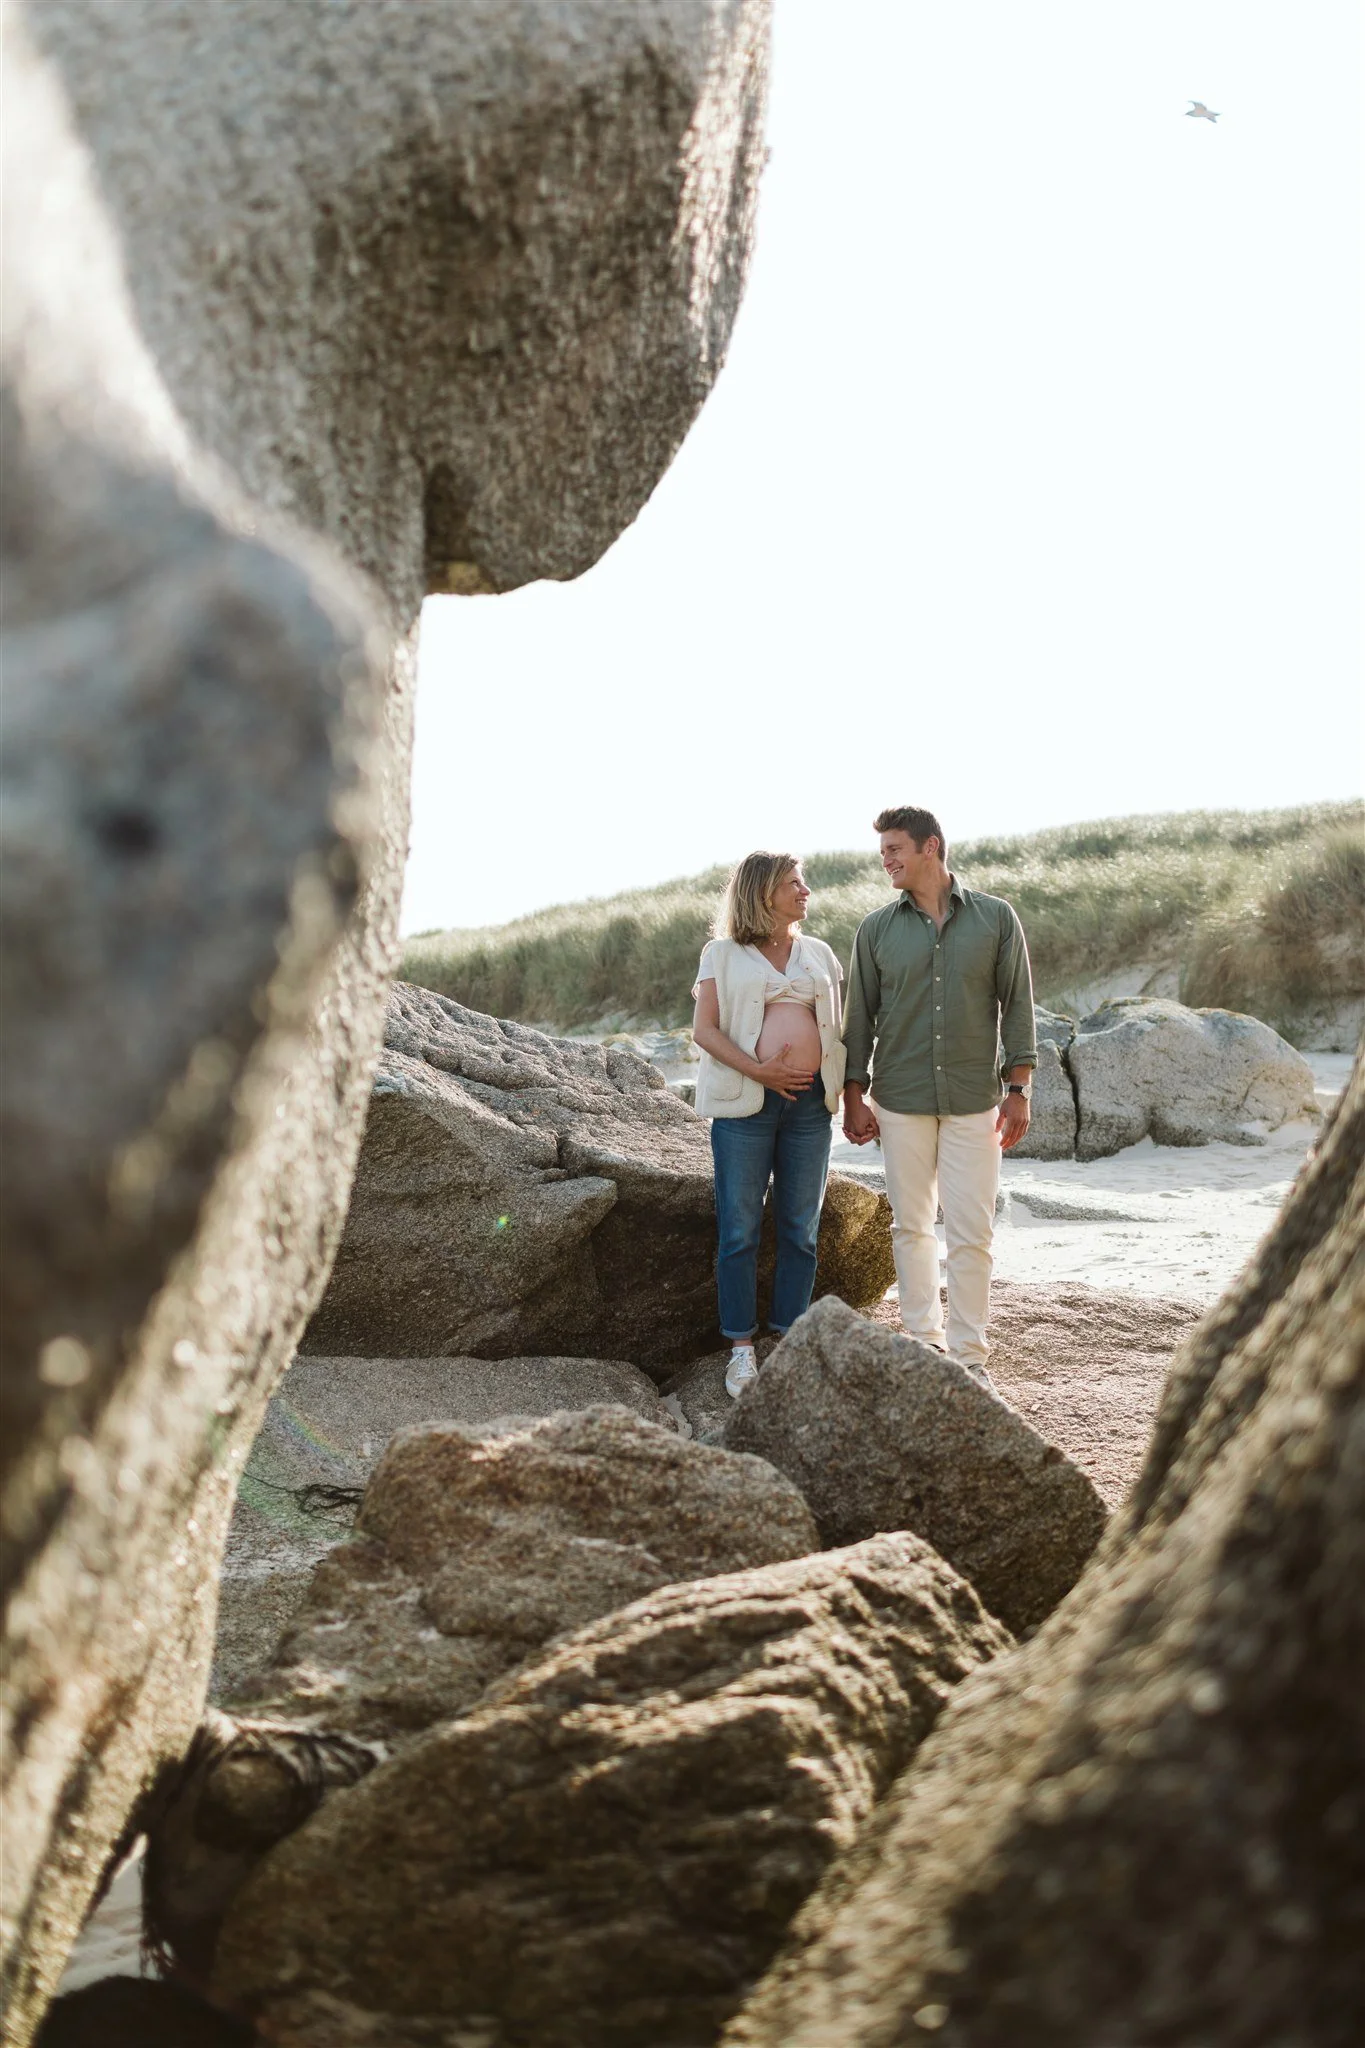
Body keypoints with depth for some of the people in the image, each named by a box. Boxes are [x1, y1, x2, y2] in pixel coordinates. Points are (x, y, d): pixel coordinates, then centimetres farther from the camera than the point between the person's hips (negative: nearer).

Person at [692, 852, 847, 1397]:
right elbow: (704, 1029, -3)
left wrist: (842, 1088, 1)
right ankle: (742, 1348, 6)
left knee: (801, 1229, 6)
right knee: (739, 1229, -1)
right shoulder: (723, 955, 4)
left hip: (809, 1103, 4)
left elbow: (836, 1026, 16)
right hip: (745, 1103, -3)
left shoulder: (818, 954, 16)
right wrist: (758, 1070, -15)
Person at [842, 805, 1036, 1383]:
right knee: (911, 1226, 7)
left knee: (972, 1231, -3)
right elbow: (860, 1017, 8)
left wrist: (1018, 1090, -4)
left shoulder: (995, 918, 1)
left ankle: (967, 1352, 6)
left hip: (973, 1098, -2)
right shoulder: (876, 929, 5)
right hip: (900, 1100, 2)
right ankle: (923, 1340, 19)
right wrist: (854, 1097, 3)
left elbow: (1017, 1005, 2)